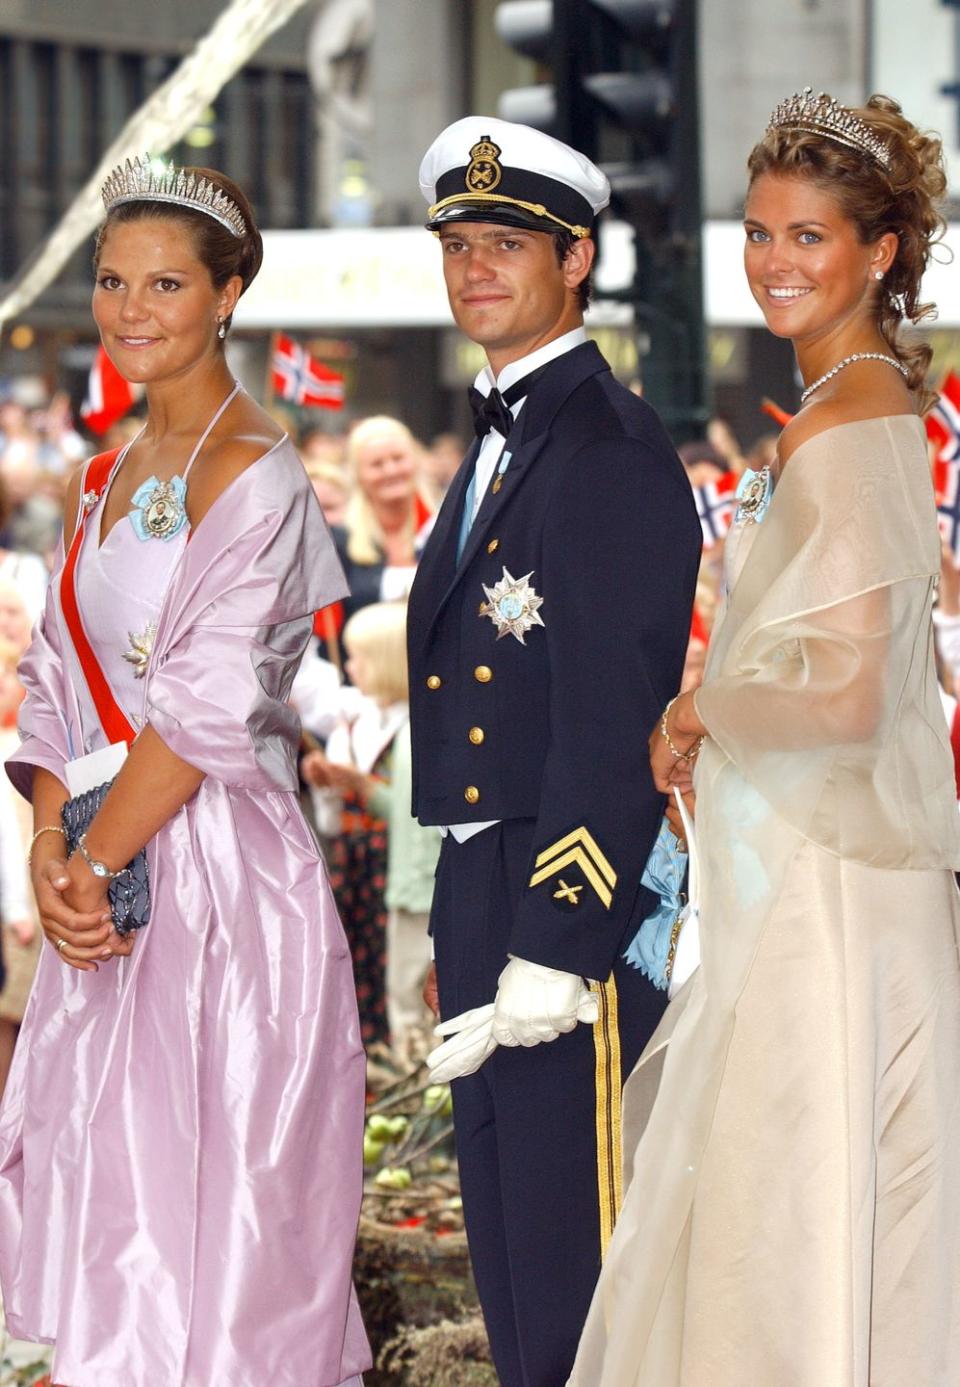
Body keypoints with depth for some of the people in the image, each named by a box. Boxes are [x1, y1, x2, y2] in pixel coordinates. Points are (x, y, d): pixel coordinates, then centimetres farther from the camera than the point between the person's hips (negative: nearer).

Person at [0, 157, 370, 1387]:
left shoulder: (252, 475, -10)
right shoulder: (104, 478, 15)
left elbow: (205, 707, -16)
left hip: (217, 879, -8)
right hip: (112, 885, 8)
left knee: (206, 1217, -4)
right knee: (103, 1196, 11)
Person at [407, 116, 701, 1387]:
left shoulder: (609, 449, -14)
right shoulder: (501, 436, 17)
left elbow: (616, 718, -20)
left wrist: (553, 947, -23)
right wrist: (470, 922, 16)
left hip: (577, 901, -10)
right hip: (484, 895, 10)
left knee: (575, 1257, -3)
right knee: (509, 1243, 17)